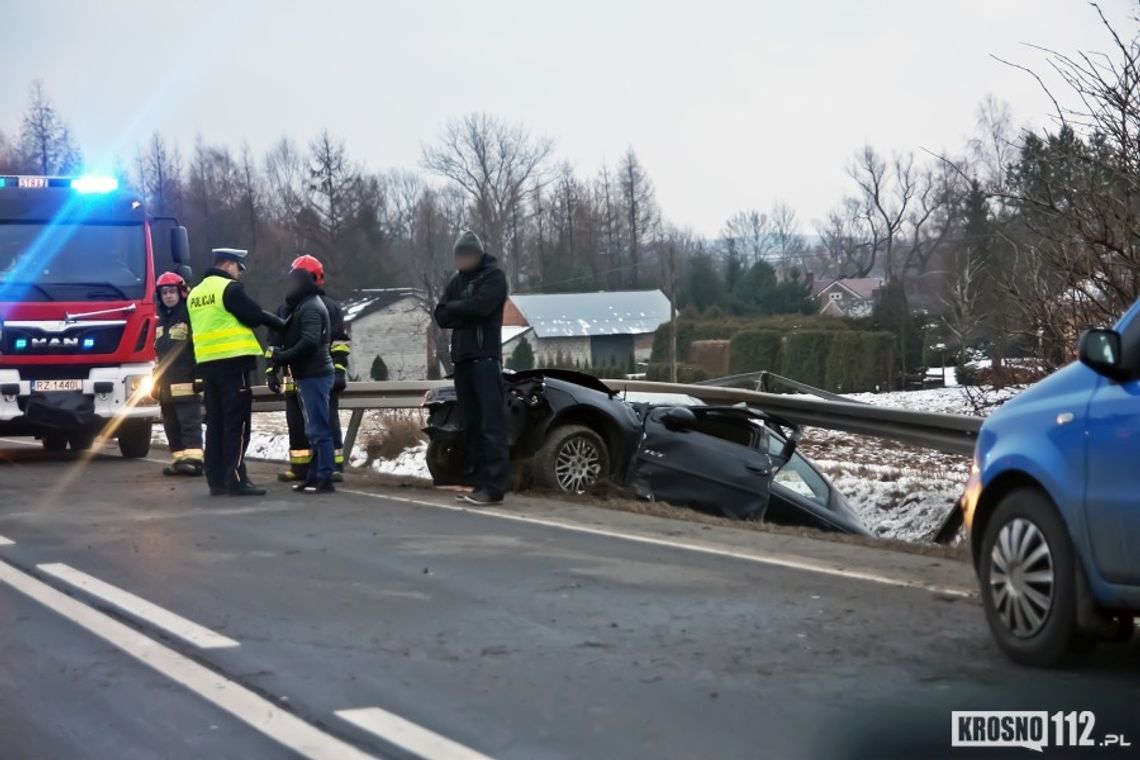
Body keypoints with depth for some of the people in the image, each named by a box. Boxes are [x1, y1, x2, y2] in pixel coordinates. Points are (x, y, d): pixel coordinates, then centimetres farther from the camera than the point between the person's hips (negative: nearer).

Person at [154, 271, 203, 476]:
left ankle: (193, 459, -16)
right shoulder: (161, 320, 20)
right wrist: (155, 379, 23)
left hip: (186, 382, -8)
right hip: (166, 382, 8)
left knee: (189, 423, -11)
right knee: (171, 425, 9)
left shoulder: (189, 316, -7)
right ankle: (178, 459, 12)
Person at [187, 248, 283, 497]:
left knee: (215, 423, 10)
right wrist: (281, 325, 7)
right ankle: (236, 479, -10)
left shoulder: (196, 293, 15)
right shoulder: (229, 288, -9)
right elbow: (255, 315, -8)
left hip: (207, 363, 8)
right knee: (237, 424, -6)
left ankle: (217, 480, 11)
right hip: (232, 363, -8)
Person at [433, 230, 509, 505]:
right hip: (462, 358, 7)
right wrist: (464, 313, -10)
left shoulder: (493, 277, -1)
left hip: (485, 357, -7)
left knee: (491, 423, -11)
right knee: (471, 424, 7)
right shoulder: (457, 281, 18)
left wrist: (454, 309, -1)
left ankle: (494, 486, -17)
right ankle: (482, 481, 11)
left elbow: (479, 306, -17)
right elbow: (441, 316, 9)